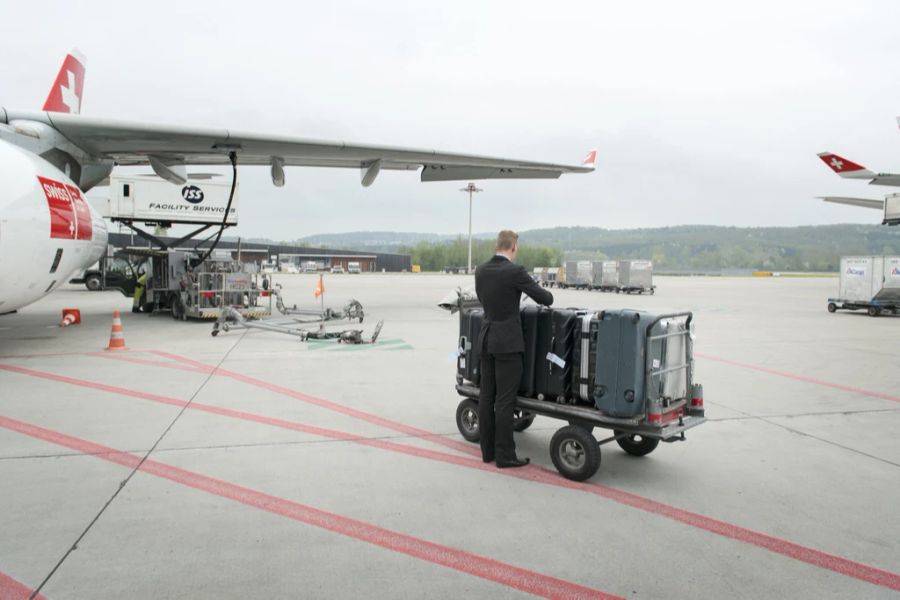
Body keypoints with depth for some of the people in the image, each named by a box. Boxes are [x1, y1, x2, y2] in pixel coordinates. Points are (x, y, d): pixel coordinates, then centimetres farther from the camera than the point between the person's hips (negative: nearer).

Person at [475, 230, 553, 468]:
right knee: (505, 400, -3)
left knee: (487, 396, 10)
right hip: (508, 342, -7)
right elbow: (545, 298, -8)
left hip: (486, 339, 7)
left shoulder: (480, 271, 5)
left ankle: (487, 450, 18)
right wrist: (547, 297, 15)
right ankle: (504, 455, 3)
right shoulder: (515, 271, -15)